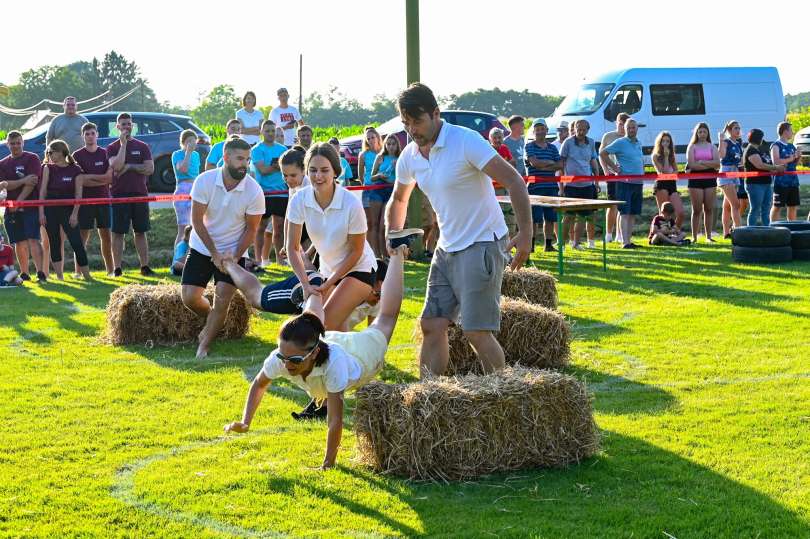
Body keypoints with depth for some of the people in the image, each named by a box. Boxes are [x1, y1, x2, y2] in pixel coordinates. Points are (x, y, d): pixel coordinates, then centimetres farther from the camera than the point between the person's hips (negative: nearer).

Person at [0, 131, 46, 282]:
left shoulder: (32, 159, 1)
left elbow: (32, 183, -10)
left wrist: (18, 201, -15)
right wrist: (23, 181, -14)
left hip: (30, 206, -4)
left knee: (33, 239, -13)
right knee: (19, 242, 7)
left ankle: (41, 273, -18)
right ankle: (24, 274, 15)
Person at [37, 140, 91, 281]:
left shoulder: (75, 170, 0)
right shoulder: (48, 168, 5)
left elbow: (78, 193, -2)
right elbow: (43, 191, 2)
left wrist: (75, 213, -9)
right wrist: (41, 212, -4)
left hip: (68, 210, -2)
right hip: (51, 209, 2)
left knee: (77, 242, -9)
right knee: (54, 243, 3)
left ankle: (86, 275, -5)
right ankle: (59, 276, 9)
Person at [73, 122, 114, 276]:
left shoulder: (105, 154, 6)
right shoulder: (77, 156, 1)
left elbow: (110, 177, -4)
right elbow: (79, 181, -9)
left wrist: (89, 177, -9)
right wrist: (101, 180, -8)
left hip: (104, 200, 2)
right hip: (85, 200, -2)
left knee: (106, 236, 6)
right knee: (82, 237, -3)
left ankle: (110, 269, 13)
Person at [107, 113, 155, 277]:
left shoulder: (142, 147, 10)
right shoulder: (112, 148, 5)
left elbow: (150, 169, -1)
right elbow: (116, 166, -14)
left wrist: (129, 166, -8)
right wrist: (123, 144, -11)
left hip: (139, 194, 2)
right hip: (119, 194, -2)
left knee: (140, 232, 6)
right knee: (118, 232, -1)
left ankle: (145, 267, 8)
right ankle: (117, 269, 2)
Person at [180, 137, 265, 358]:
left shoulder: (254, 191, -17)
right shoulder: (205, 181, -18)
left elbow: (251, 229, -6)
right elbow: (197, 220, -13)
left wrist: (235, 256, -17)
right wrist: (215, 254, -16)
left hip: (234, 251, -1)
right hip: (202, 247, 1)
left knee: (222, 299, -12)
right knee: (189, 297, -4)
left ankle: (204, 346, 4)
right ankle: (213, 318, 28)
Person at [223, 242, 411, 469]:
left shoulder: (333, 361, -54)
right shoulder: (280, 358, -41)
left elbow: (335, 419, -51)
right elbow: (259, 385, -20)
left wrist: (328, 463, -50)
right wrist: (245, 423, -31)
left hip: (361, 350, -2)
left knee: (386, 317, 27)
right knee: (315, 318, 37)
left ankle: (397, 257, 48)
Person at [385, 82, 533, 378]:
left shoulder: (465, 141, -18)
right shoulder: (409, 157, 5)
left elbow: (514, 181, -20)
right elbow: (398, 200, 24)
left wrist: (525, 233, -24)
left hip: (482, 244, -7)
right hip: (447, 248, 7)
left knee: (476, 331, -12)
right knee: (431, 326, 4)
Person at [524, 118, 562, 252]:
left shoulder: (552, 148, 15)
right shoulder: (530, 146, 3)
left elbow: (560, 165, 4)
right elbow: (534, 162, -12)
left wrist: (544, 166, -9)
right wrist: (550, 163, 0)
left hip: (551, 187, 4)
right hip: (535, 187, -4)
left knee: (550, 218, 6)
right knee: (534, 218, -6)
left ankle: (549, 244, 13)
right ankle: (531, 244, 0)